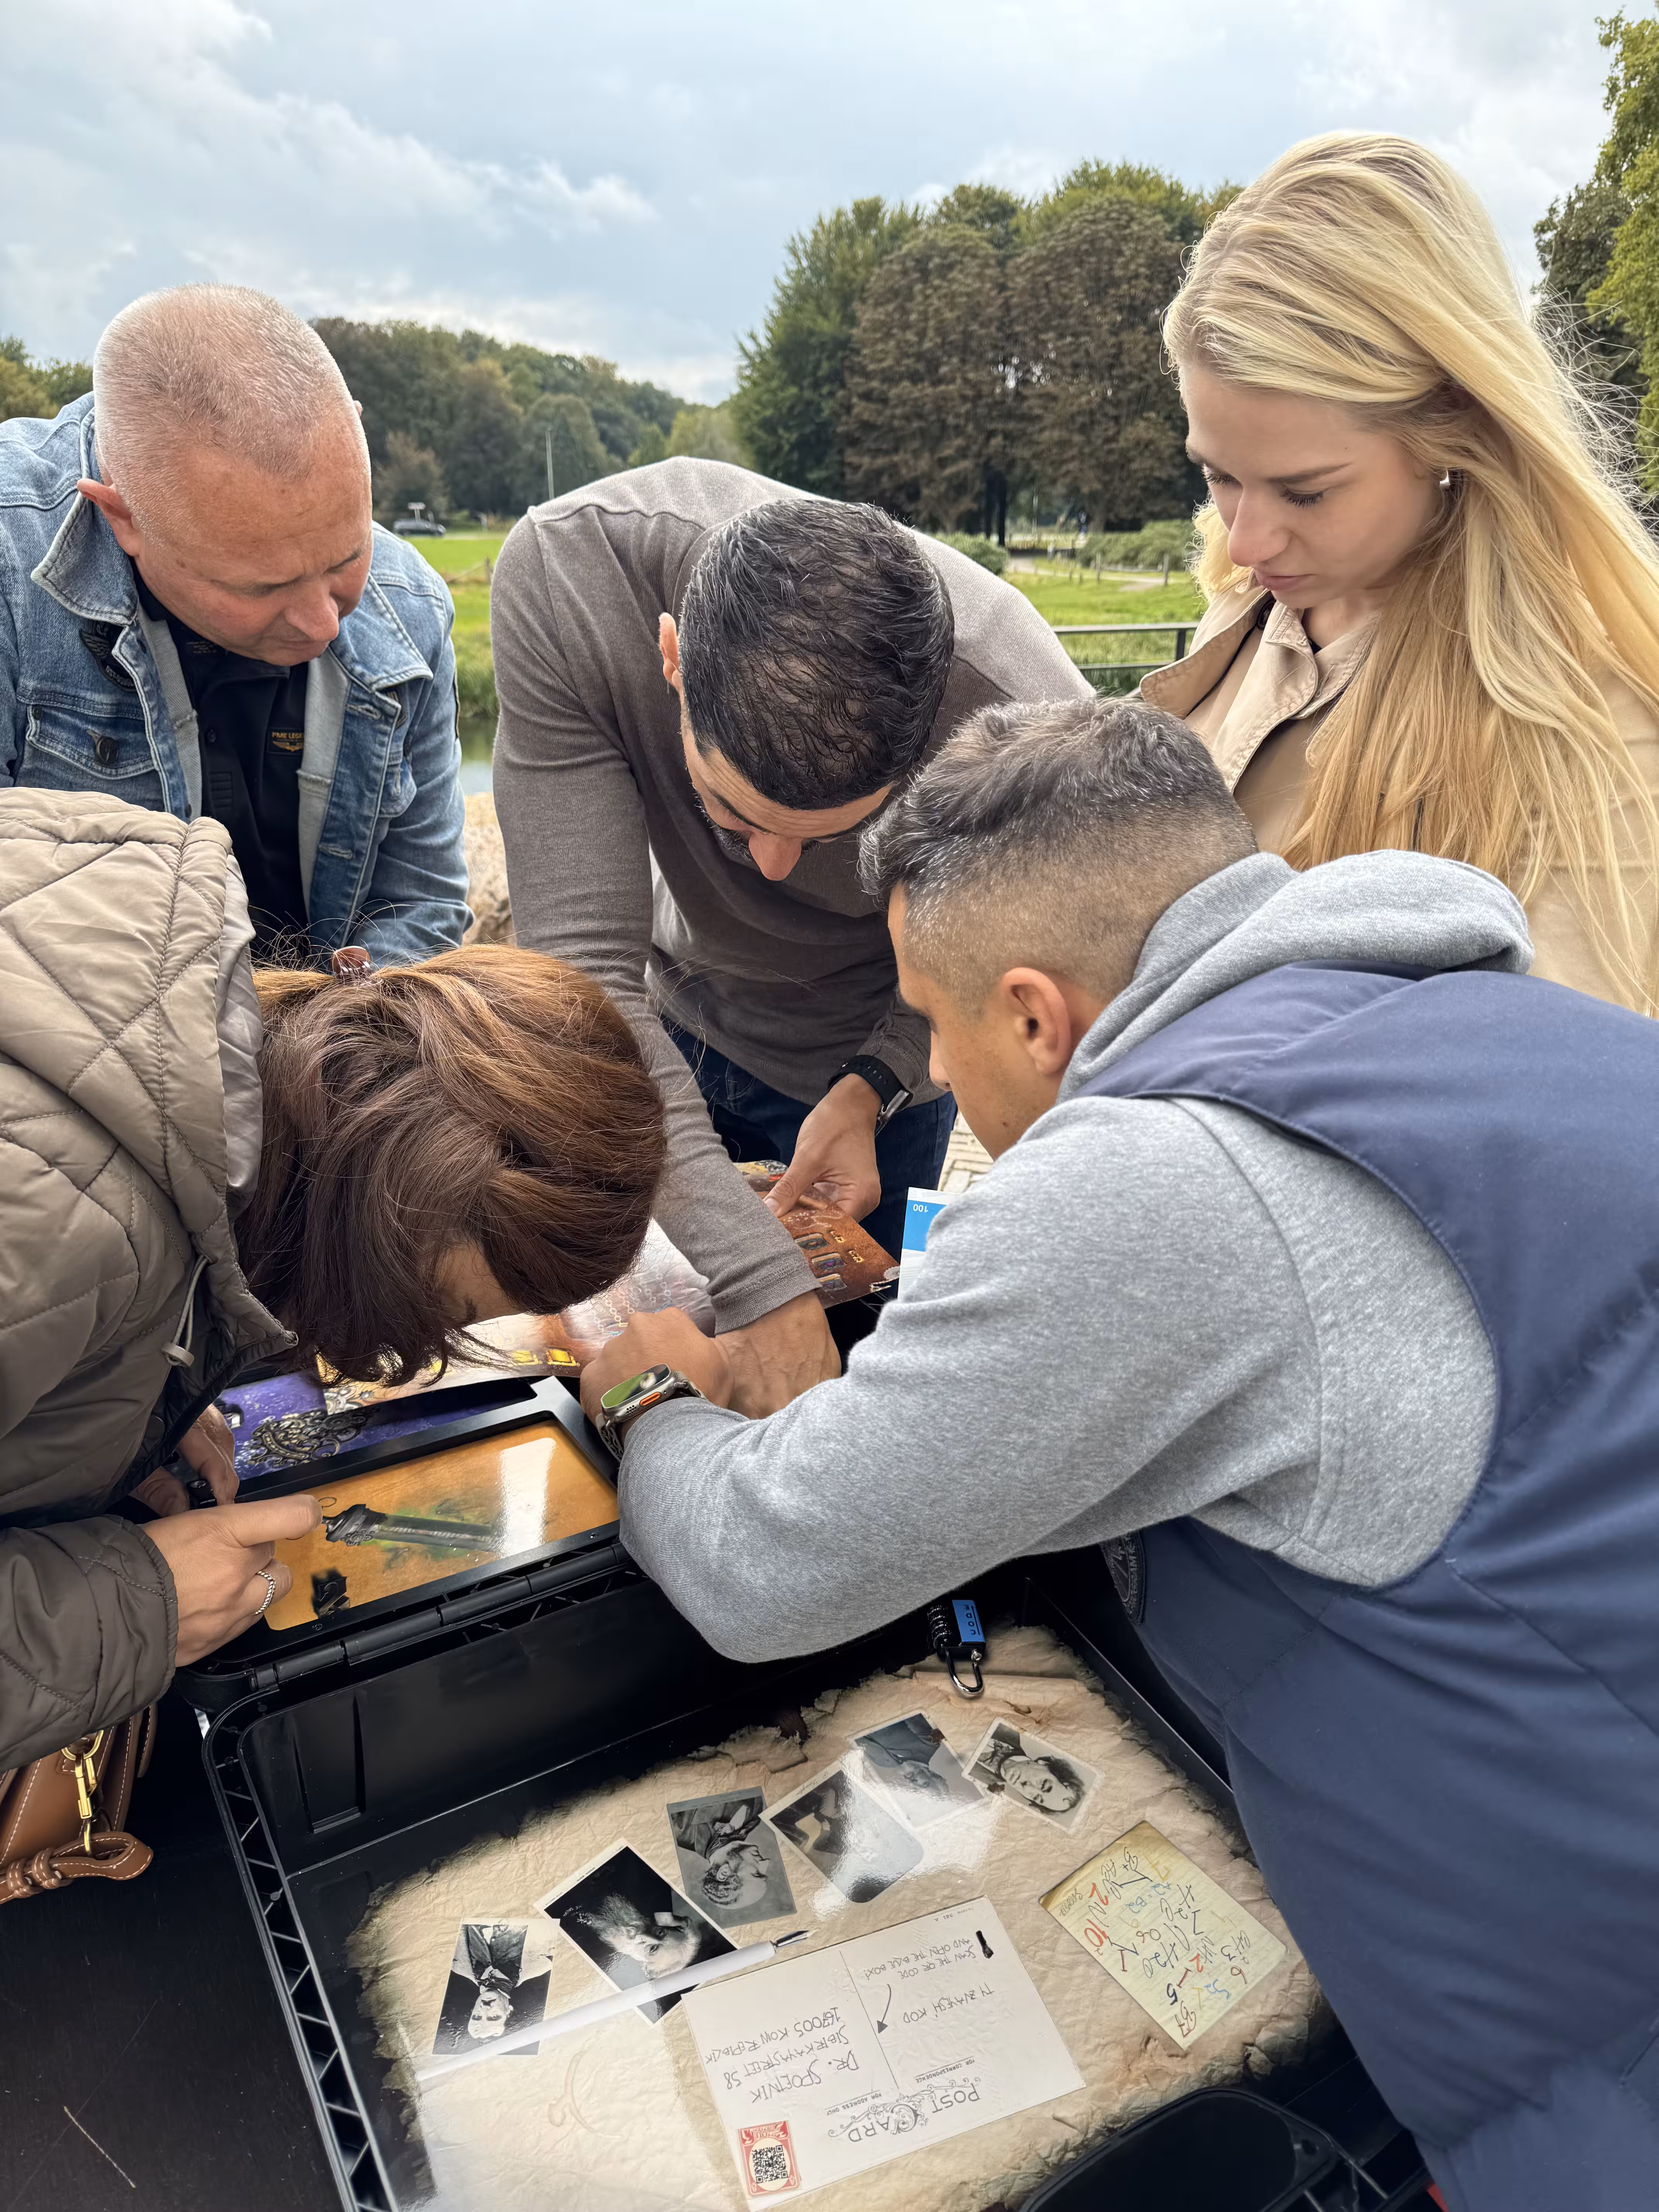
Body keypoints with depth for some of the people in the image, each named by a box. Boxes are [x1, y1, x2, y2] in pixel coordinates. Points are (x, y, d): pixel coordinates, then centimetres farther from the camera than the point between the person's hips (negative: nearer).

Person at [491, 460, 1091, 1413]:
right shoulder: (564, 574, -37)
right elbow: (583, 968, -38)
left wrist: (873, 1088, -30)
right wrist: (761, 1286, -43)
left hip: (872, 1052, -1)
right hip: (672, 1006, 2)